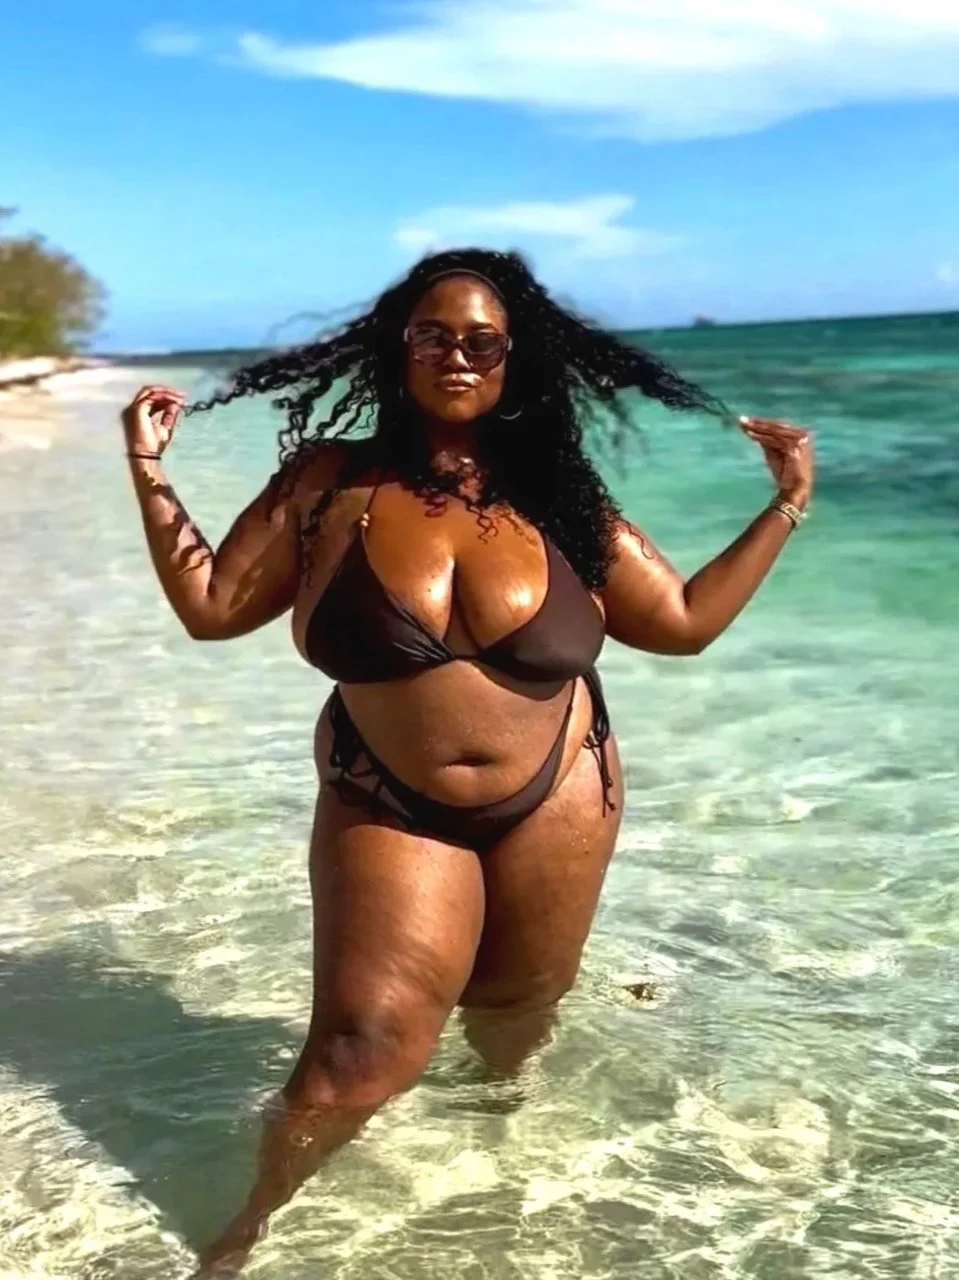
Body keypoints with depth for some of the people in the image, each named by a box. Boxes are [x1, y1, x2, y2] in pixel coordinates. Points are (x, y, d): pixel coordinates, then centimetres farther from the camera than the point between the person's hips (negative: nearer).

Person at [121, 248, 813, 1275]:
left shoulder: (556, 498, -5)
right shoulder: (329, 483, -8)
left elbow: (687, 620, 2)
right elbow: (209, 606, -2)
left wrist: (787, 507, -1)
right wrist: (150, 477, -7)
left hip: (552, 806, 2)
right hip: (386, 808, -2)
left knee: (512, 1034, 19)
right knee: (362, 1054, -10)